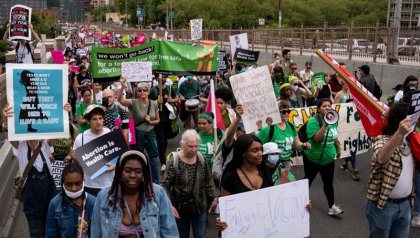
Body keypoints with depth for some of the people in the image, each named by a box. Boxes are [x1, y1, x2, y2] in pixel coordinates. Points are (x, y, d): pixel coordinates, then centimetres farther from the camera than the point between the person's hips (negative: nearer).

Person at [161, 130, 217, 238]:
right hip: (180, 208, -3)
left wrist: (214, 198, 2)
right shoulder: (174, 160, -16)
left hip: (200, 206, 3)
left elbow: (209, 180, 7)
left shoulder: (201, 158, -4)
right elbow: (165, 185, -15)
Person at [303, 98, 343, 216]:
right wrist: (325, 125, -37)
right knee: (308, 180, 14)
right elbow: (316, 139, -31)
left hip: (328, 159, 5)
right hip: (313, 159, -5)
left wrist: (338, 149, 25)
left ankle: (332, 207, 14)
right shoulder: (313, 121, -20)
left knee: (328, 183, 8)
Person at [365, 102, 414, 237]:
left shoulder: (409, 142, 8)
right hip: (383, 205, -7)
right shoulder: (383, 140, -16)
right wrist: (399, 133, -51)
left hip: (405, 204, 7)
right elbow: (381, 158, -38)